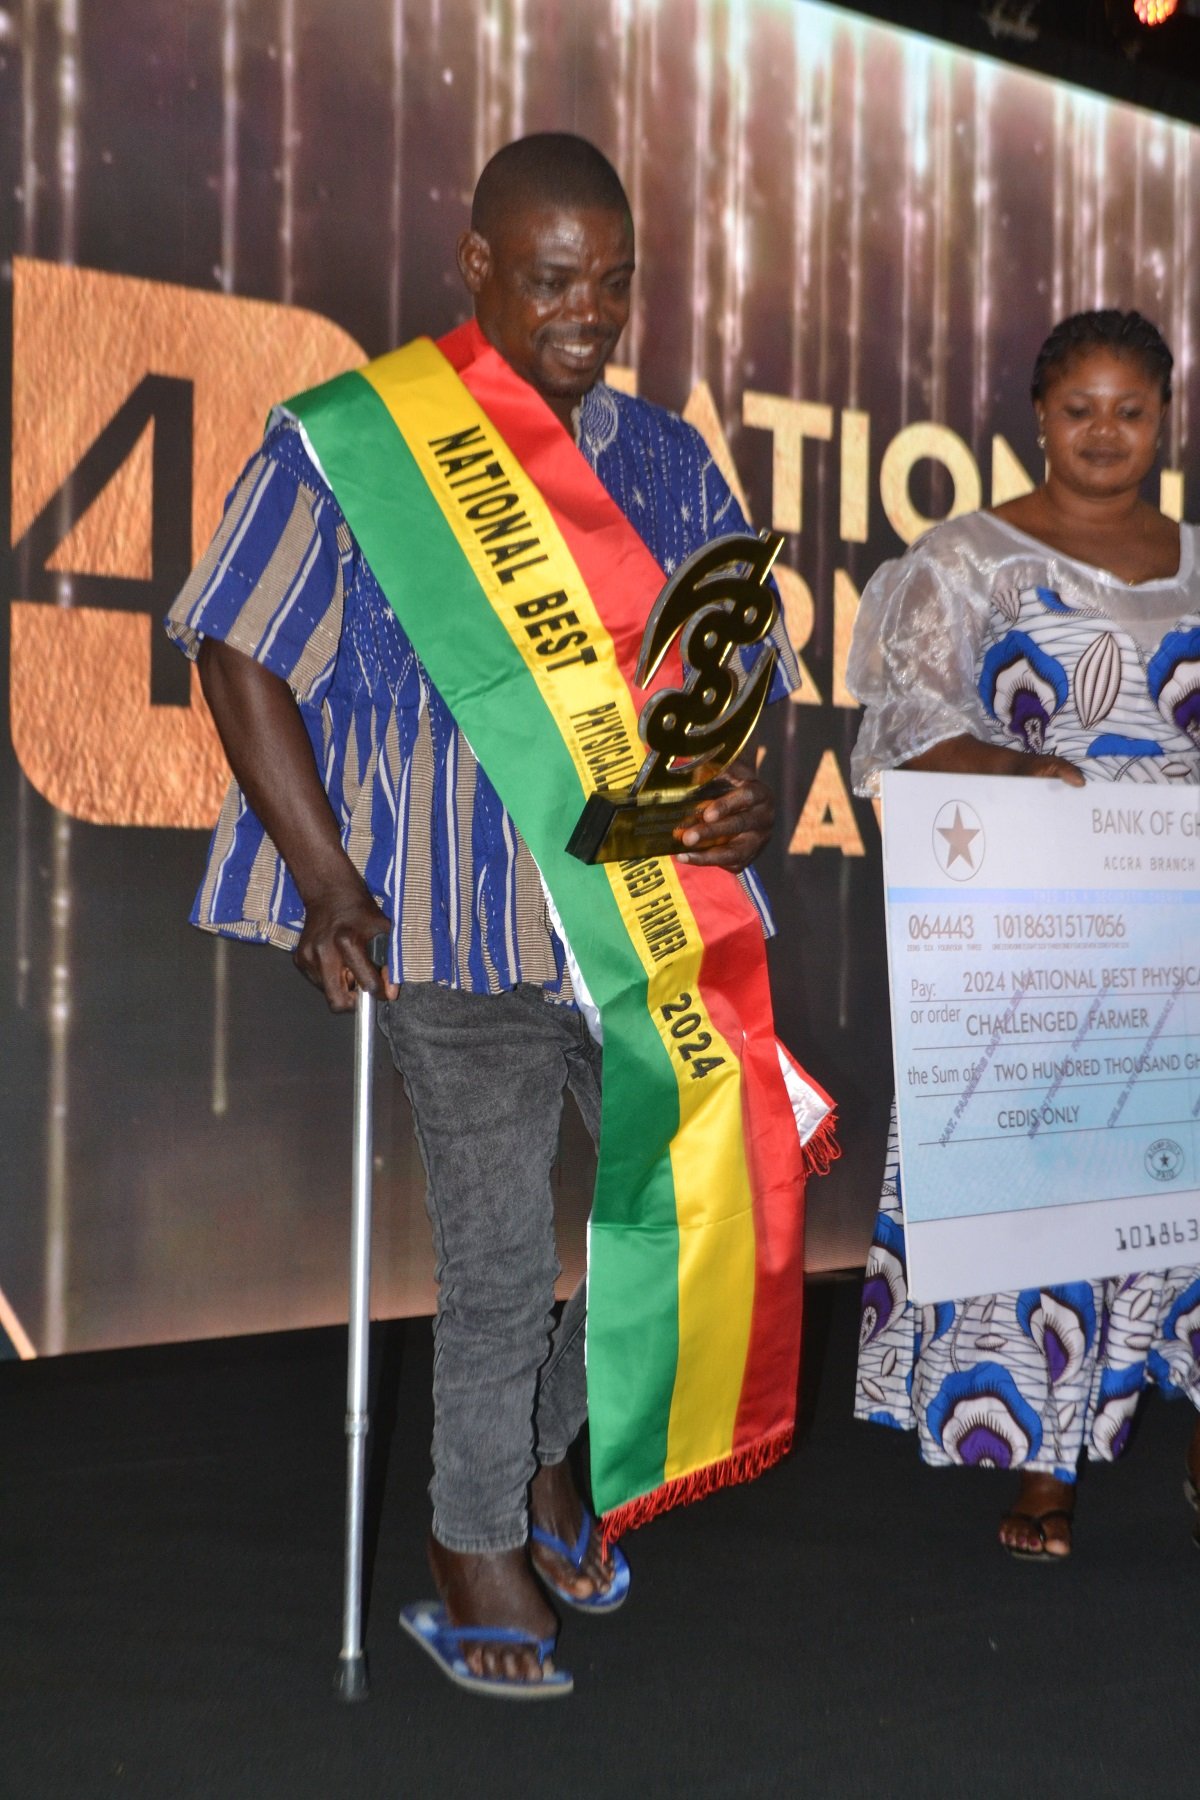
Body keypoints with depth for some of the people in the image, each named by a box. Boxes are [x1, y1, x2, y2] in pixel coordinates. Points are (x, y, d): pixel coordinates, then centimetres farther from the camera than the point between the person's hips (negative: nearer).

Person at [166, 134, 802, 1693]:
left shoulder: (669, 466, 12)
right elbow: (242, 657, -3)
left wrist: (746, 801, -7)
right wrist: (328, 888, -12)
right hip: (461, 931, -5)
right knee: (500, 1261, 0)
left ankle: (558, 1449, 35)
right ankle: (476, 1544, 25)